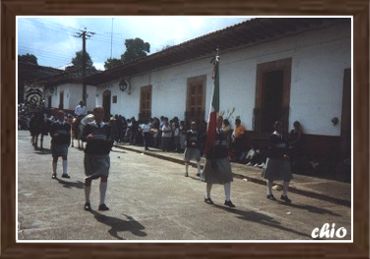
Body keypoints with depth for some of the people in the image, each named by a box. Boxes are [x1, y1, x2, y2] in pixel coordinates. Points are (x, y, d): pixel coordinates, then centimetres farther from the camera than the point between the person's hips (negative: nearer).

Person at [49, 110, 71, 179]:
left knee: (65, 157, -9)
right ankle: (54, 173, 21)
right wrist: (54, 135, -22)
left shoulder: (67, 125, 7)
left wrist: (68, 143, 5)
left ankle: (65, 173, -8)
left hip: (64, 143, 1)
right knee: (55, 158, 8)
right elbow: (51, 133, -1)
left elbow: (69, 135, 9)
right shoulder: (54, 124, 1)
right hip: (55, 143, -1)